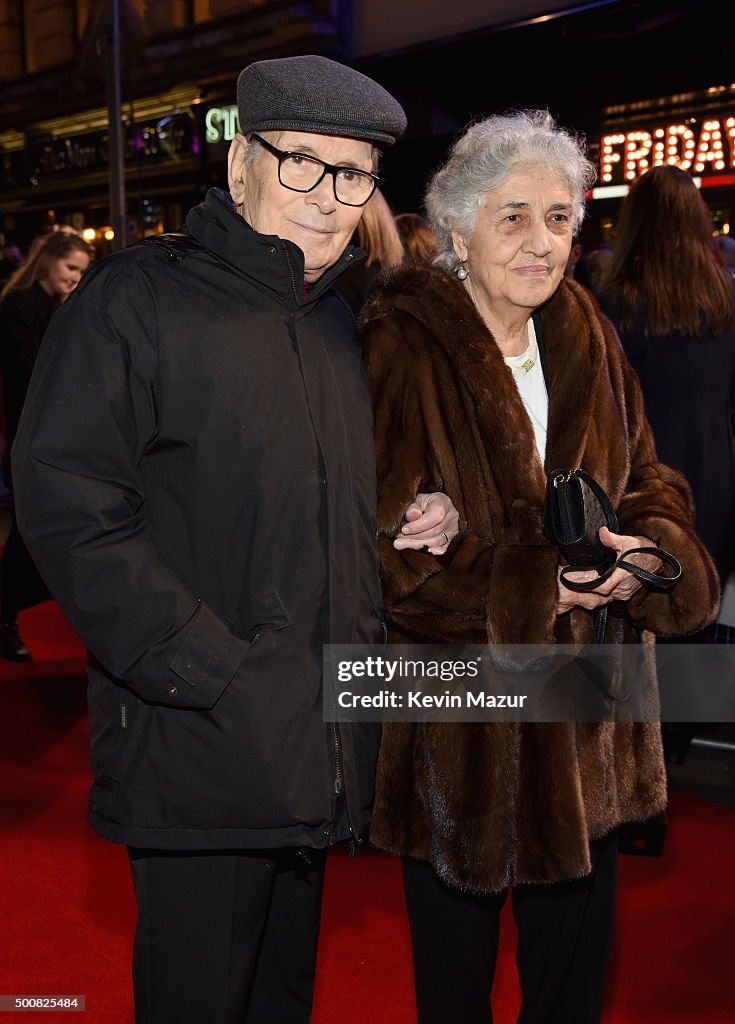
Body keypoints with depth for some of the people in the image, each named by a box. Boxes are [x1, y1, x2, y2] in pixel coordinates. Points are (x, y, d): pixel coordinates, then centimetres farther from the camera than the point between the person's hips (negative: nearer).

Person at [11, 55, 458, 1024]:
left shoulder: (345, 321, 13)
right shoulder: (136, 300, -10)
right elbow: (66, 501, -18)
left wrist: (420, 509, 4)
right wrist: (214, 674, -22)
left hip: (323, 749, 7)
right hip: (198, 751, -6)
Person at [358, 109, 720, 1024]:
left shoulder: (587, 340, 6)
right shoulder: (402, 349, -13)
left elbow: (648, 481, 9)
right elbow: (388, 546, -18)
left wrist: (648, 551, -13)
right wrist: (536, 585, -23)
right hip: (454, 709, -5)